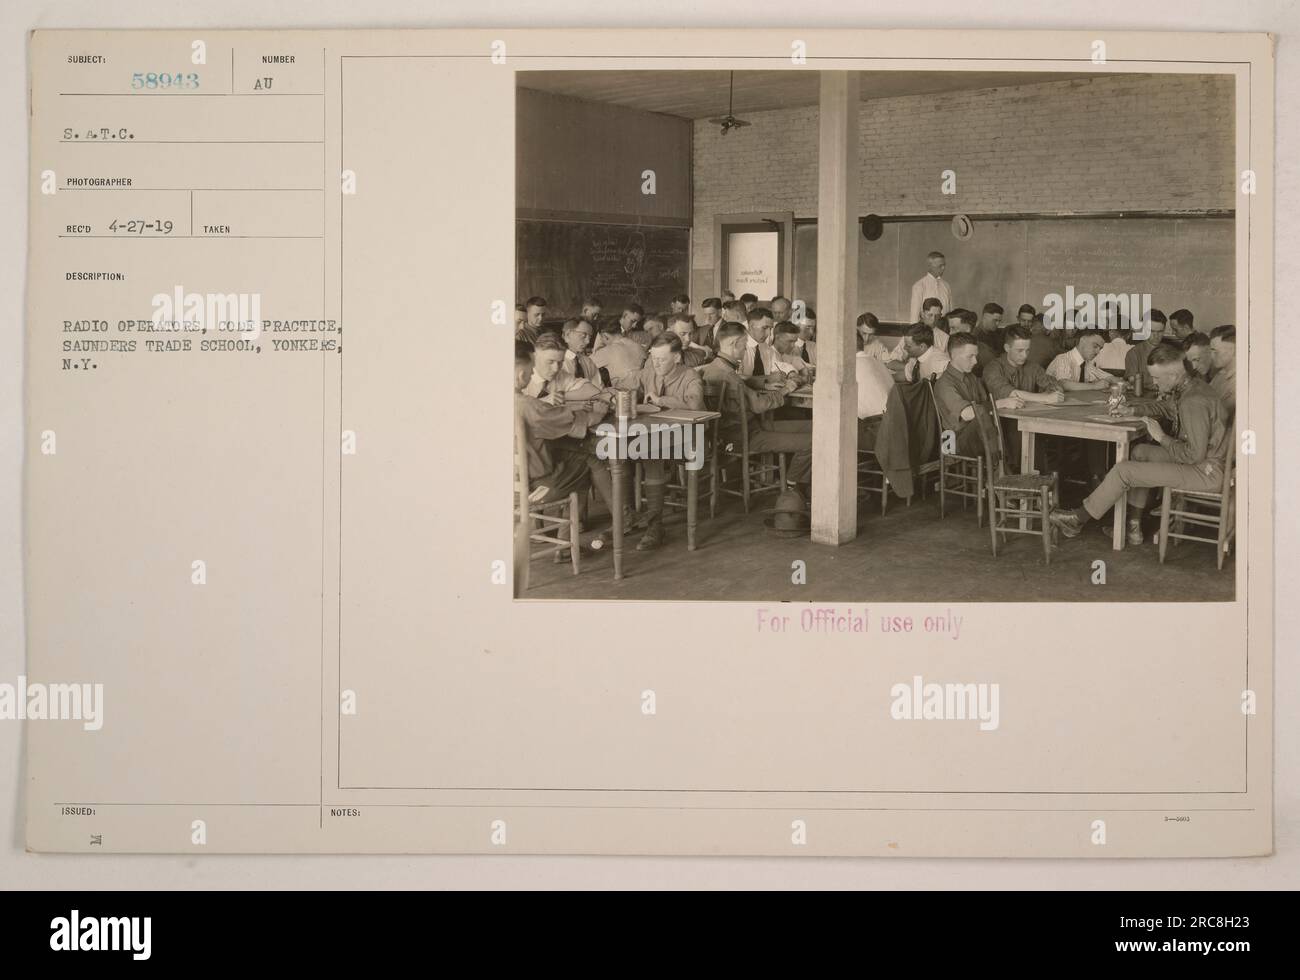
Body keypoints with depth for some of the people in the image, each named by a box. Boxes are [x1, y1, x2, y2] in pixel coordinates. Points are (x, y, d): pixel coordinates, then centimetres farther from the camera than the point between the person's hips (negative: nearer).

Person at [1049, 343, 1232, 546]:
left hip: (1207, 472, -10)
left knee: (1124, 470, -9)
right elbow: (1161, 406, 26)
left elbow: (1194, 454, -27)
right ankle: (1133, 526, 16)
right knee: (1140, 451, 20)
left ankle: (1079, 519, 9)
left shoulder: (1194, 402, -26)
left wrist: (1161, 437, -14)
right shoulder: (1189, 387, 6)